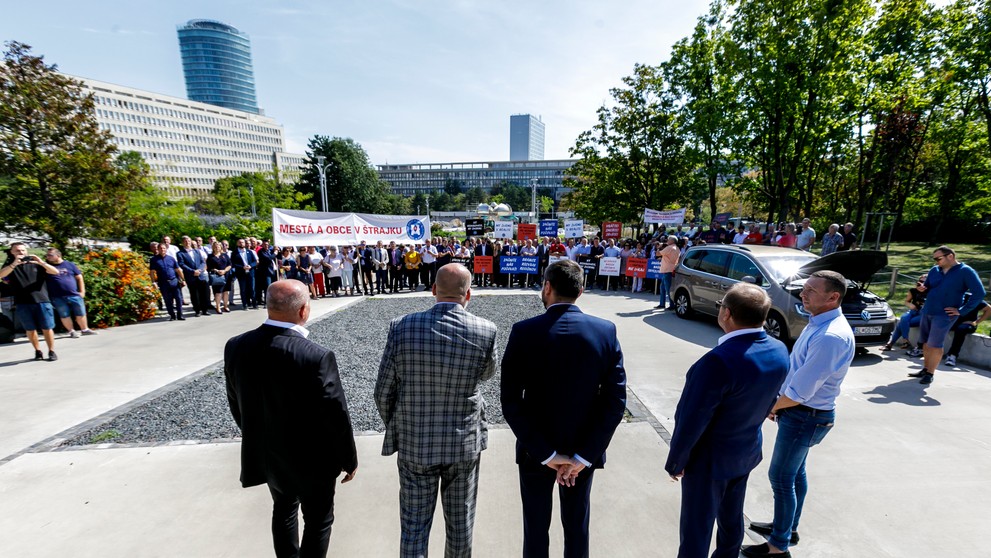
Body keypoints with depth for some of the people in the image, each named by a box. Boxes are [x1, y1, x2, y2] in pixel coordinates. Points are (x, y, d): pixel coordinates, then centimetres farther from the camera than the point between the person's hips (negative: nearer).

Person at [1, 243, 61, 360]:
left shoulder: (35, 262, 8)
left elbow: (55, 272, -5)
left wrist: (41, 263, -22)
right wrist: (14, 264, -28)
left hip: (42, 301, -1)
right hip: (22, 303, 1)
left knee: (47, 328, 0)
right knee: (30, 329, 6)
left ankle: (51, 351, 9)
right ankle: (37, 351, 18)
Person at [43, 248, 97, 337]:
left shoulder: (70, 265, 5)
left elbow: (79, 278, 7)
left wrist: (82, 291, 3)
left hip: (74, 295, 0)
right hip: (58, 297, 0)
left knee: (81, 313, 6)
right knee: (65, 315, 5)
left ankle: (85, 329, 19)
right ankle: (72, 331, 16)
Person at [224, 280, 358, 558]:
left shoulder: (235, 347, -13)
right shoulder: (316, 357, -31)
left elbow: (236, 404, 1)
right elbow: (336, 416, -23)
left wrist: (257, 438, 18)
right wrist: (350, 459, -6)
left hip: (265, 454, 6)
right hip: (311, 459, -6)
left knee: (283, 511, 30)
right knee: (318, 521, 18)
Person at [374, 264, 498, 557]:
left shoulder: (402, 327, -16)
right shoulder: (486, 331, -17)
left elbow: (383, 392, -8)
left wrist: (395, 428, 11)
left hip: (415, 445, 0)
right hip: (465, 444, 0)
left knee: (414, 528, 17)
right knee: (460, 526, 21)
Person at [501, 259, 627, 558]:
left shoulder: (524, 332, -19)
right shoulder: (606, 331, -12)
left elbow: (511, 402, -20)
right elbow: (616, 400, -14)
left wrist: (546, 453, -14)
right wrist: (583, 455, -11)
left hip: (535, 451, -2)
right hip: (584, 451, 2)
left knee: (536, 527, 21)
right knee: (577, 526, 24)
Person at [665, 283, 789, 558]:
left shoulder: (719, 360, -34)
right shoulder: (780, 351, -9)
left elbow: (692, 421, -25)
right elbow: (768, 401, 5)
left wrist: (675, 461, -10)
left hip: (710, 458, -7)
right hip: (747, 451, 7)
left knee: (697, 526, 13)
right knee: (732, 517, 27)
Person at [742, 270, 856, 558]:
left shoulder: (831, 337, -29)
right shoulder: (819, 324, 2)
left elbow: (799, 392, -27)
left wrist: (773, 406, -9)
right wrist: (777, 403, 5)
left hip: (805, 417, -9)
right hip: (798, 412, 9)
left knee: (781, 477, 4)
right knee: (795, 472, 23)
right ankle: (788, 527, 43)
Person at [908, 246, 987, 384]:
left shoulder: (965, 272, -7)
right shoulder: (934, 270, 9)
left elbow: (980, 293, -10)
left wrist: (961, 311, -12)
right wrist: (923, 289, -6)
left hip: (944, 315, -6)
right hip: (927, 312, 6)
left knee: (935, 345, -4)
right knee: (926, 343, 11)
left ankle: (930, 373, 6)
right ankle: (925, 369, 22)